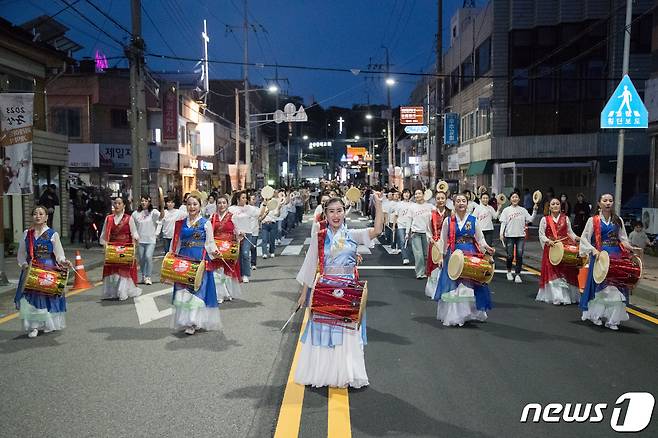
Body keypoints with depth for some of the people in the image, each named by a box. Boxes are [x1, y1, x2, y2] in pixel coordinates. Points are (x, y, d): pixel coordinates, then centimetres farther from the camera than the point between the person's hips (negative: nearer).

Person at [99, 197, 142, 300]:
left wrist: (134, 241, -13)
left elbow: (134, 233, 2)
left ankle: (123, 292, 2)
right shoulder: (108, 218, 9)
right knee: (111, 269, 2)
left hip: (126, 248, -3)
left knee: (125, 269, -4)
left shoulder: (129, 218, 1)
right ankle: (111, 292, 10)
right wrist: (105, 243, -2)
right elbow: (104, 234, 11)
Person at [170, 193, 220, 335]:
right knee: (183, 290, -1)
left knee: (197, 289, -7)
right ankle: (185, 320, 9)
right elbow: (177, 243, 17)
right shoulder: (181, 223, 12)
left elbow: (210, 243, 2)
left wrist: (214, 251, -17)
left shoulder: (206, 223, 3)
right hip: (183, 259, 4)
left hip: (200, 260, -3)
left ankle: (193, 323, -3)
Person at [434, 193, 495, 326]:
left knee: (470, 284, 3)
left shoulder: (473, 220, 4)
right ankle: (452, 314, 9)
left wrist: (486, 247, -12)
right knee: (452, 285, 0)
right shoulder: (448, 220, 2)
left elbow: (480, 238, 7)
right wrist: (441, 256, 1)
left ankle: (472, 312, 16)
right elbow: (443, 240, 5)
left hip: (471, 256, 1)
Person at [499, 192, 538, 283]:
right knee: (510, 255, 0)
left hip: (521, 236, 1)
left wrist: (535, 210, -6)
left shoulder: (523, 210, 9)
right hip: (509, 236, -1)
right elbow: (503, 223, -1)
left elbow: (530, 219, 5)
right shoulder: (506, 210, 3)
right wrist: (501, 233, -11)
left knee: (519, 255, -6)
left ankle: (518, 275, 2)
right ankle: (509, 272, 24)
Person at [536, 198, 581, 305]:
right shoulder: (545, 219, 2)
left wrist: (576, 238, -6)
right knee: (552, 273, -3)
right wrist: (548, 241, -17)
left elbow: (569, 232, 13)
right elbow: (541, 234, 0)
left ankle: (567, 295, 14)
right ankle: (556, 296, 2)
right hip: (551, 248, -2)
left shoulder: (566, 218, 10)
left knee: (566, 271, 4)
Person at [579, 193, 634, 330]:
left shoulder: (618, 220, 11)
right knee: (599, 286, 2)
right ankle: (596, 315, 15)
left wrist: (627, 246, -9)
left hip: (616, 257, 3)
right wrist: (593, 250, -14)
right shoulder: (593, 220, 0)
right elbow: (584, 238, -1)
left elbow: (623, 238, 12)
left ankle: (612, 319, 5)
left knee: (616, 287, -1)